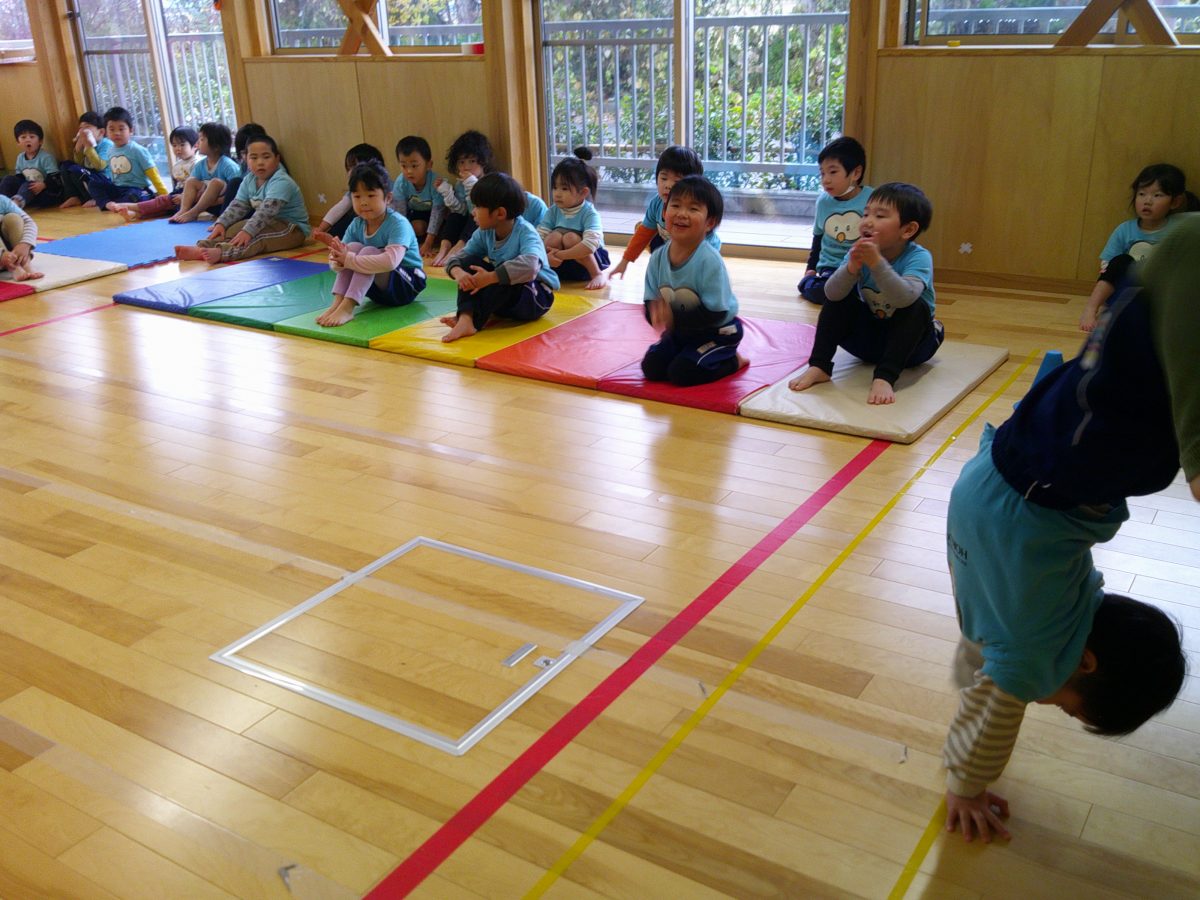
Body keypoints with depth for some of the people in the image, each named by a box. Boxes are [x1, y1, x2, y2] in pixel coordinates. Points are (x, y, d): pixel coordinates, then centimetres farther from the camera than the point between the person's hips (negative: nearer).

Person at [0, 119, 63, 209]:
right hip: (28, 190, 7)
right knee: (9, 179, -7)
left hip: (48, 191, -7)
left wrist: (43, 185, -39)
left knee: (28, 185, -35)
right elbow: (19, 176, 13)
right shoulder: (20, 158, 11)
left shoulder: (46, 157, -12)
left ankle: (16, 203, -66)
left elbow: (54, 178, -19)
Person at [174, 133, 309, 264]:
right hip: (270, 224, 8)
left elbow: (267, 210, -32)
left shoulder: (281, 182, -22)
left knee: (257, 237, -33)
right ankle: (202, 248, -31)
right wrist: (221, 223, -11)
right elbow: (238, 206, 4)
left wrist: (248, 231, -41)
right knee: (235, 229, -12)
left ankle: (221, 252, -55)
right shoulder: (249, 180, 6)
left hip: (293, 228, -8)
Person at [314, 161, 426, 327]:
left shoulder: (398, 224, -21)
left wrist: (349, 259, -37)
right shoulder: (356, 226, -2)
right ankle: (337, 303, -29)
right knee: (354, 247, -18)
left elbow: (391, 261, -39)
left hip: (408, 285, -6)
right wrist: (337, 257, -31)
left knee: (369, 252, -28)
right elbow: (338, 263, -6)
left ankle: (347, 307, -38)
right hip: (378, 289, 6)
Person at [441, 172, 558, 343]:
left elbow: (529, 266, -42)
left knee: (504, 277, -34)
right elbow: (459, 256, -3)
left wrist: (489, 278, -41)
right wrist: (458, 272, -27)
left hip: (536, 297, -6)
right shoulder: (485, 233, -2)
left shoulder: (525, 232, -22)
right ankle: (466, 315, -30)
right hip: (505, 299, 6)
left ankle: (474, 320, -26)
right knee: (470, 264, -12)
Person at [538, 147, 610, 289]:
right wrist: (547, 256, -34)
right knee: (555, 235, -24)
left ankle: (598, 274, -16)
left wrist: (561, 255, -34)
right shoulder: (553, 211, -4)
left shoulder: (589, 214, -19)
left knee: (570, 237, -29)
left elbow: (590, 245, -35)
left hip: (588, 260, -2)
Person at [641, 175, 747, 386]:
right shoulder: (658, 257, -10)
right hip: (680, 330, 6)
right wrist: (657, 313, -28)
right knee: (651, 367, -4)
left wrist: (674, 319, -32)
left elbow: (715, 314, -27)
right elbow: (651, 301, -4)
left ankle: (732, 361, 5)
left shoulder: (709, 261, -27)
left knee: (681, 373, -19)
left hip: (716, 331, -6)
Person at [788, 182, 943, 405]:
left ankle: (885, 377, -37)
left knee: (916, 307, -31)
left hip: (911, 340, -3)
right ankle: (819, 366, -17)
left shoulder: (918, 258, -23)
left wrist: (877, 263, -49)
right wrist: (852, 268, -41)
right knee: (839, 298, -14)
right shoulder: (859, 253, -12)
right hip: (869, 336, 3)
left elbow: (904, 298, -42)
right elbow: (831, 293, -25)